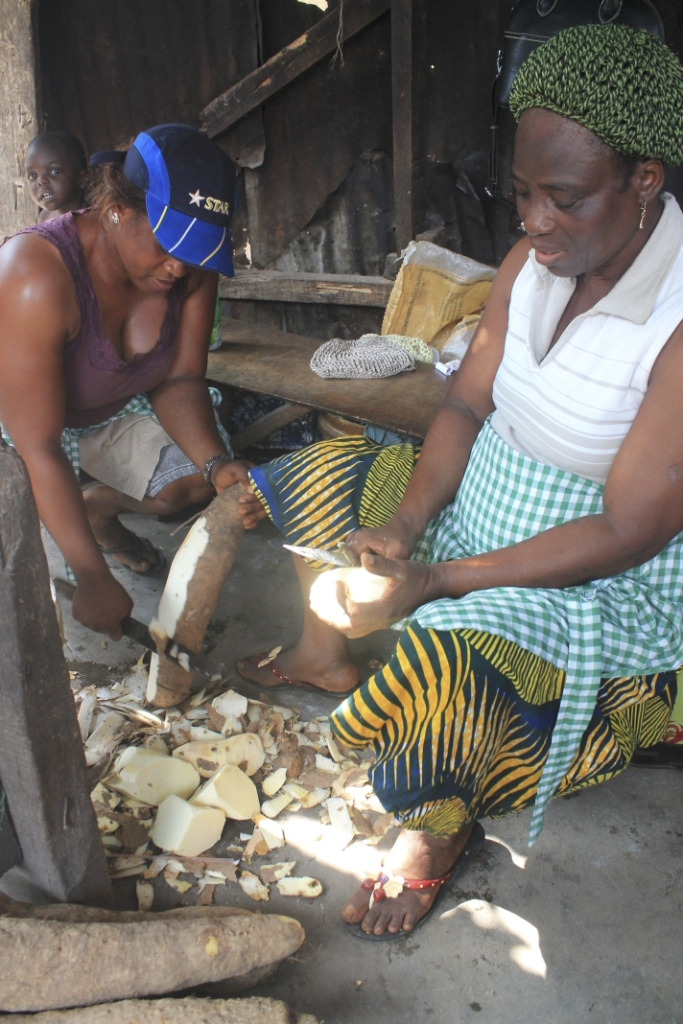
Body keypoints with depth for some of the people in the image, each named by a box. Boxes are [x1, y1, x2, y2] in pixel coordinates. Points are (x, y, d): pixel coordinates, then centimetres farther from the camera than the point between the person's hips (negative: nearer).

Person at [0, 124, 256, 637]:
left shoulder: (191, 265, -22)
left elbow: (179, 379, -15)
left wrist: (217, 462, -35)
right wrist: (95, 579, -33)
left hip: (116, 407, 6)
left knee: (197, 478, -6)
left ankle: (99, 510, 23)